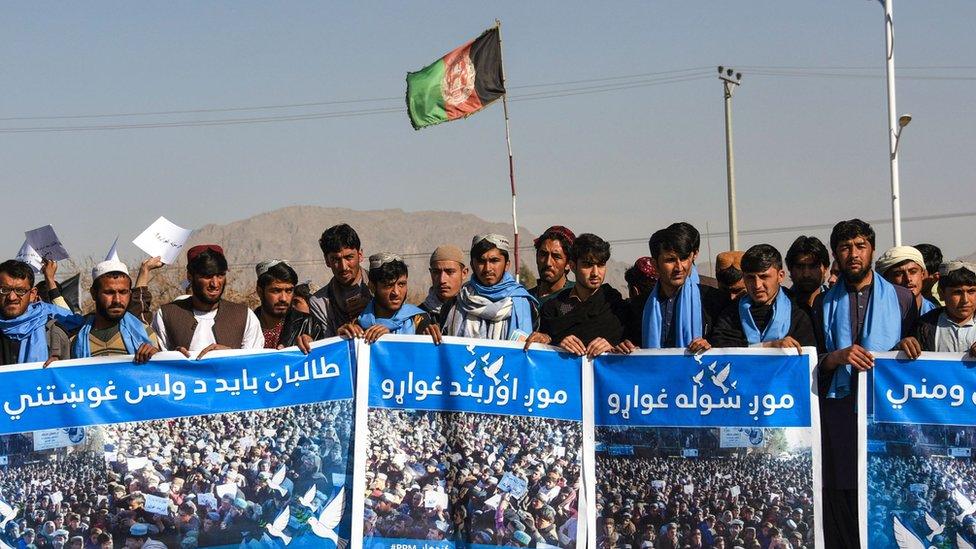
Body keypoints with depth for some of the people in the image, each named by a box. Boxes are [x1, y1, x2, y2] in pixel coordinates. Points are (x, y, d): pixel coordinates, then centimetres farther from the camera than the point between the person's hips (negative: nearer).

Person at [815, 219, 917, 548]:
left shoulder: (901, 298, 12)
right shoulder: (824, 304, 15)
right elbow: (812, 365, 10)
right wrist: (837, 357, -7)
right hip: (838, 409, 1)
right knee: (840, 496, -6)